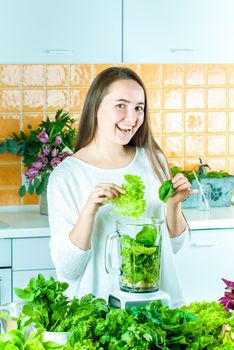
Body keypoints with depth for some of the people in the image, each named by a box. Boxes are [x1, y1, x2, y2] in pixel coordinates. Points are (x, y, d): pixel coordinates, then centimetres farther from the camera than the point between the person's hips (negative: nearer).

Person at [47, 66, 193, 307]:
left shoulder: (153, 160, 5)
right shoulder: (65, 176, -6)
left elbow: (173, 245, 12)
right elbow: (66, 269, -9)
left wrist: (173, 205, -5)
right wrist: (90, 210, -20)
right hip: (97, 306, -3)